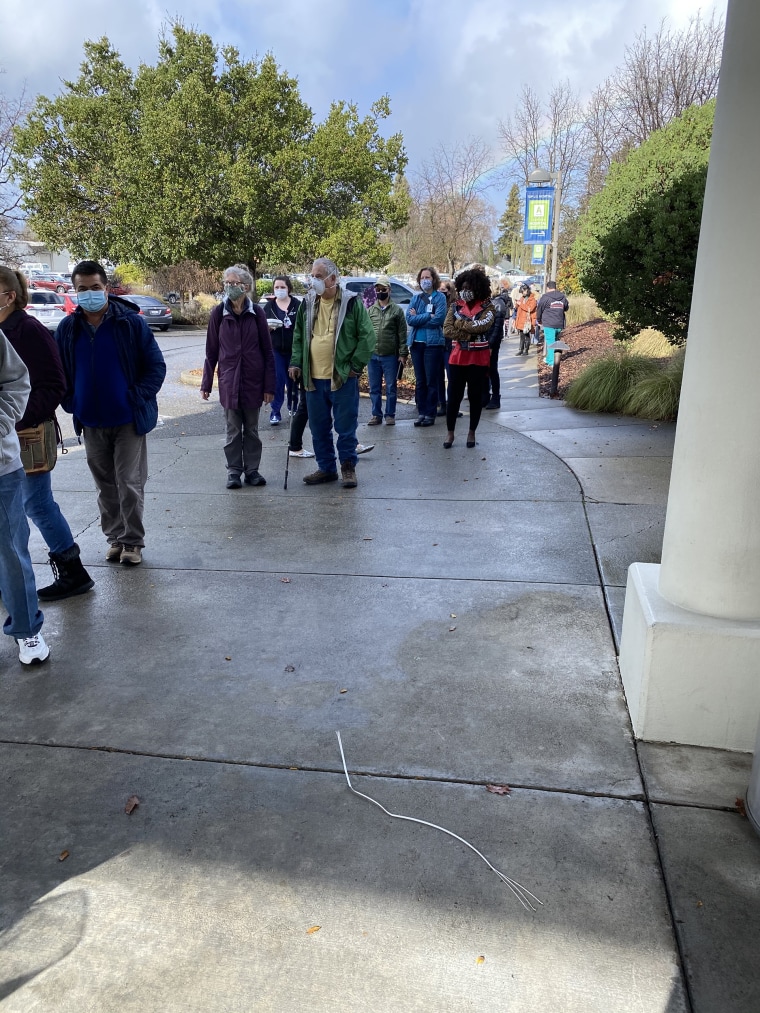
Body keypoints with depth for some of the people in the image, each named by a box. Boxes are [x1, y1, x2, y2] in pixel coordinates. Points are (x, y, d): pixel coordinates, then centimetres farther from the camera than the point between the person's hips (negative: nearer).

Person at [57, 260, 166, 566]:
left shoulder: (131, 322, -8)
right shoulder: (67, 328, 2)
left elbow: (156, 366, -5)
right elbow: (58, 373, 12)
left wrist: (138, 399, -12)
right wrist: (71, 404, 0)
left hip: (128, 420, -4)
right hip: (91, 423, 4)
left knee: (130, 483, 0)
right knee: (105, 485, 12)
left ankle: (133, 541, 13)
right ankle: (115, 537, 25)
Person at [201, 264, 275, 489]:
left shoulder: (257, 313, -4)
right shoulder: (218, 313, -3)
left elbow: (267, 351, -1)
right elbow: (211, 351, 1)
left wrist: (269, 386, -4)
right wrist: (206, 383, 1)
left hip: (253, 381, 0)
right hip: (229, 381, 0)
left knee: (252, 430, 11)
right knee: (233, 431, 8)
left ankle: (252, 469, 22)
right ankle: (234, 471, 18)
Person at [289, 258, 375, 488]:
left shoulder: (352, 303, -5)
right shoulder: (307, 303, 9)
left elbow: (367, 336, -5)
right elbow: (298, 336, 17)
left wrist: (356, 365, -8)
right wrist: (296, 362, 6)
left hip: (343, 378, -5)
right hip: (313, 379, 5)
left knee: (346, 427, 3)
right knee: (318, 428, 11)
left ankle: (348, 467, 17)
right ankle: (326, 468, 24)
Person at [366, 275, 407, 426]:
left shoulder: (397, 310, 1)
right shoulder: (370, 310, 10)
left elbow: (402, 334, -1)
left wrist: (402, 354, -7)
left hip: (390, 356, -3)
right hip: (372, 355, 3)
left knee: (391, 388, 4)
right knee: (374, 388, 8)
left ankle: (390, 415, 12)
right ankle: (376, 415, 16)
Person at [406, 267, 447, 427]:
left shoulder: (440, 297, 0)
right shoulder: (416, 298, 12)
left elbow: (438, 319, -13)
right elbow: (409, 319, -1)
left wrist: (418, 318, -7)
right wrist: (428, 316, -9)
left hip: (433, 343, -4)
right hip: (416, 343, 4)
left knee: (431, 381, -2)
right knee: (419, 381, 8)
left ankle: (430, 414, 4)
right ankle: (421, 413, 15)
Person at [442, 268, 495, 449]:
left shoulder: (487, 308, -2)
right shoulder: (455, 307, 6)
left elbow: (482, 326, -21)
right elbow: (447, 330, -6)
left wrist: (460, 322, -10)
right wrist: (470, 334, -16)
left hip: (479, 359, -2)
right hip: (457, 358, 2)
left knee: (475, 397, 7)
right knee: (454, 396, 3)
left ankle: (472, 432, 20)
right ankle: (450, 432, 16)